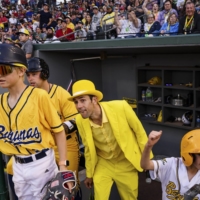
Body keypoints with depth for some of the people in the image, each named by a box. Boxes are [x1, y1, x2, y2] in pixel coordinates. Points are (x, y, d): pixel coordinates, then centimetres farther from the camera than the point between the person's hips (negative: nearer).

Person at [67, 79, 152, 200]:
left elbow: (139, 131, -11)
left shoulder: (120, 107, -28)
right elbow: (88, 149, -1)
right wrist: (89, 174, 10)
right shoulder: (80, 121, -18)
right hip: (103, 165, 1)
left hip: (126, 164, -1)